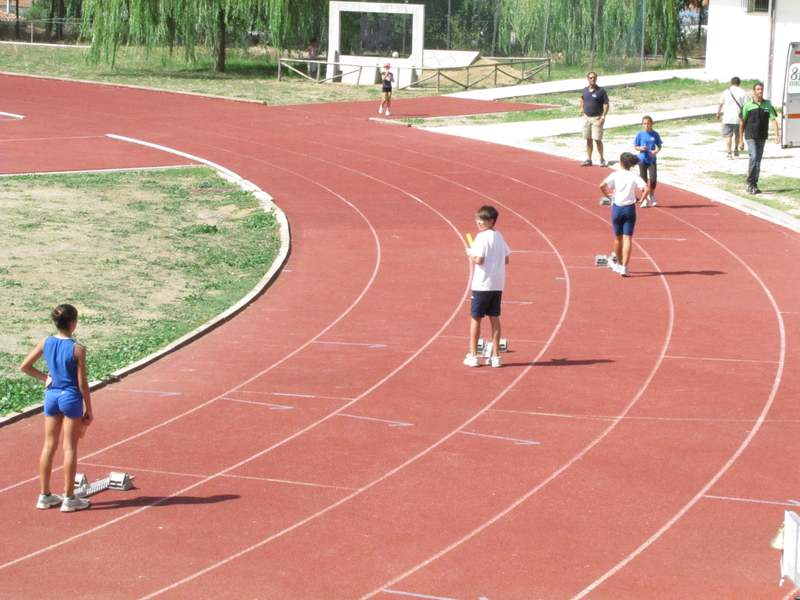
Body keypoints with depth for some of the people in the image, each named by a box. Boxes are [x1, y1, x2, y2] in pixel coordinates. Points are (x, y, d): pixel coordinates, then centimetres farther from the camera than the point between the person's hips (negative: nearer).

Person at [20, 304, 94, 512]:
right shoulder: (77, 349, -15)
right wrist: (88, 410, -3)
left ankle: (44, 495, 18)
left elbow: (24, 366, 3)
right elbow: (82, 383, -12)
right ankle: (69, 499, 7)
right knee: (70, 448, 3)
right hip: (71, 398, -5)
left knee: (49, 446, 12)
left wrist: (44, 378, 10)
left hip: (52, 396, 5)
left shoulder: (46, 343, -1)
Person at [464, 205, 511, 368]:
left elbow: (479, 260, -20)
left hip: (482, 284, -6)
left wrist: (470, 253, -2)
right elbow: (506, 260, 13)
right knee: (495, 318, 9)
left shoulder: (482, 237, -13)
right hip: (498, 284, 6)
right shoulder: (499, 236, 9)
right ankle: (495, 357, 8)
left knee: (475, 318, 3)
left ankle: (473, 356, 5)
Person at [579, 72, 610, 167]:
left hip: (597, 118, -5)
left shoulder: (601, 91, -7)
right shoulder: (584, 90, 8)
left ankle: (602, 159, 4)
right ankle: (588, 160, 13)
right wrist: (582, 107, 15)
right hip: (586, 117, 5)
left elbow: (606, 104, -8)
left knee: (597, 139, -7)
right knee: (588, 139, 8)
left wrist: (603, 116, -16)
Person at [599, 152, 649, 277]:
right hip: (629, 209, -1)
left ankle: (618, 264, 33)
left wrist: (608, 196, 0)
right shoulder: (634, 177, -2)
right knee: (627, 239, -2)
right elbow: (647, 189, -14)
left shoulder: (615, 175, -2)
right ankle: (624, 267, -14)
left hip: (617, 208, 1)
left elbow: (602, 185, -15)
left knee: (618, 238, 17)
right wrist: (641, 200, 1)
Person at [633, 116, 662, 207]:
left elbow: (659, 146, 8)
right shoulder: (640, 134, -3)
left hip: (652, 159, 0)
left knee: (653, 179, -9)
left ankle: (652, 195, 16)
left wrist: (656, 151, -13)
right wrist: (641, 148, -18)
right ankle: (645, 199, 14)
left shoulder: (655, 134, 0)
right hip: (642, 159, 0)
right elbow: (635, 146, 3)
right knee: (644, 180, 2)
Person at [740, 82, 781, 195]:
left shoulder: (768, 105, 6)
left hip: (762, 137, 4)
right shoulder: (748, 105, -2)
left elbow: (773, 120, 2)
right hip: (751, 137, -4)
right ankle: (750, 183, -13)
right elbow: (742, 123, 3)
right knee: (753, 157, -18)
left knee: (758, 160, 7)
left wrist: (777, 135, -12)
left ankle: (754, 184, 15)